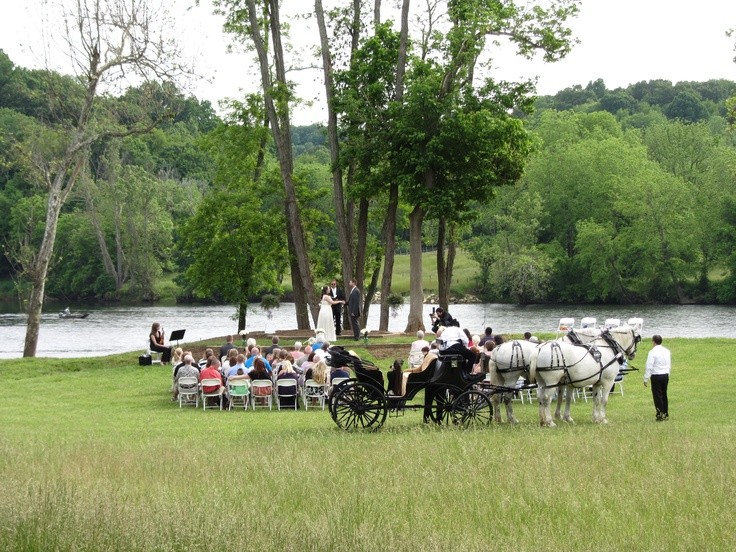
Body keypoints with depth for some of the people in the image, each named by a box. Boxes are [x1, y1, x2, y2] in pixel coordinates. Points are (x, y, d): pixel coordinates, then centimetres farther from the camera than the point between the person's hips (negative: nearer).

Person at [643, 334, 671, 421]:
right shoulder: (667, 351, 7)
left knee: (657, 396, 0)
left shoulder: (652, 352, -14)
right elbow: (670, 365, 15)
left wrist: (646, 379, -9)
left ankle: (660, 415, -1)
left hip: (656, 376, -6)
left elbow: (649, 367, -15)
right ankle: (666, 414, 21)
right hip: (666, 375, 6)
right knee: (664, 395, 15)